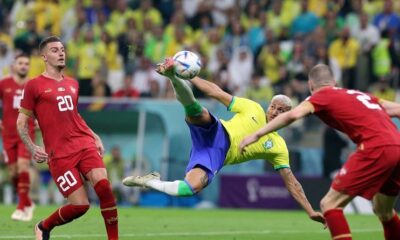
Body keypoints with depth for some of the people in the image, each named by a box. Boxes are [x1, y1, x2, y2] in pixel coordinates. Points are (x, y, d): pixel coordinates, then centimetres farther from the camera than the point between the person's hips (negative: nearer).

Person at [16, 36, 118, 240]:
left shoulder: (72, 84, 18)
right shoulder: (34, 85, 1)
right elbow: (21, 122, 3)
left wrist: (95, 137, 21)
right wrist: (32, 149, -11)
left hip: (85, 144, 5)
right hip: (59, 153, -4)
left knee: (104, 186, -21)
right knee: (80, 205, -10)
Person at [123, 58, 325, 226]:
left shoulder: (278, 147, 12)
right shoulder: (253, 109, 10)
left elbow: (291, 182, 13)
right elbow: (218, 93, 9)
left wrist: (310, 211, 5)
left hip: (216, 157, 0)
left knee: (192, 188, -31)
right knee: (199, 113, -34)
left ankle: (148, 181, -13)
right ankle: (173, 75, -54)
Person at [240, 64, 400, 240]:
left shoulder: (322, 96, 8)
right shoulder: (360, 94, 27)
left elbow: (293, 115, -9)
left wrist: (256, 135, -8)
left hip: (376, 149, -7)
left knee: (329, 204, -1)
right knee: (383, 211, 27)